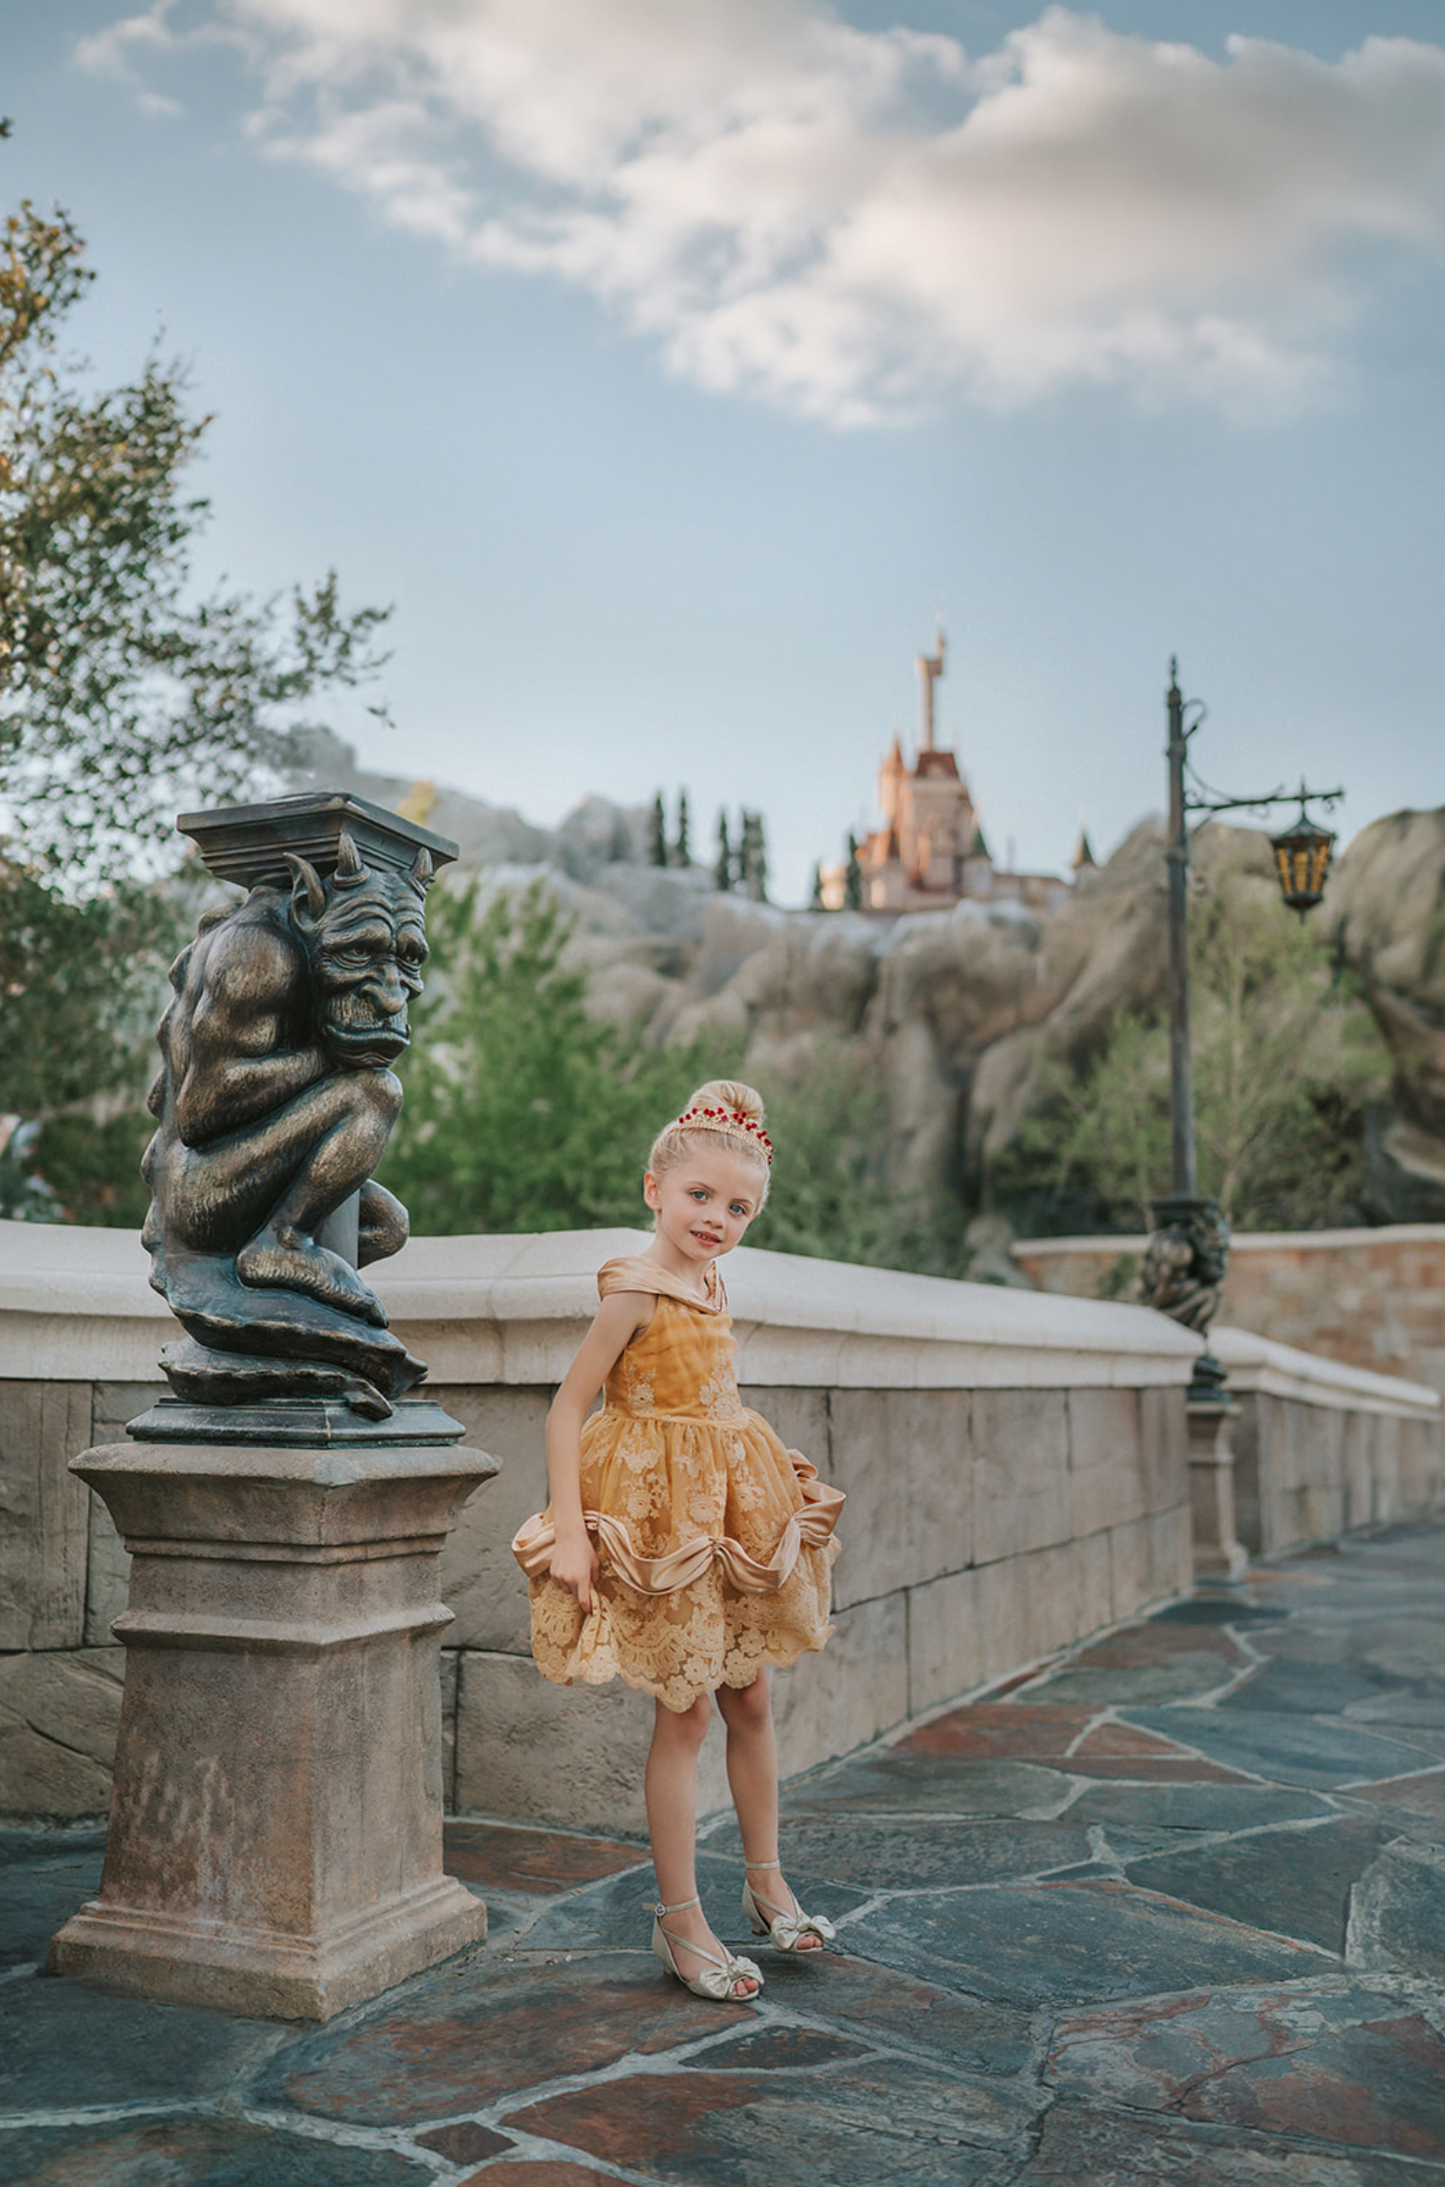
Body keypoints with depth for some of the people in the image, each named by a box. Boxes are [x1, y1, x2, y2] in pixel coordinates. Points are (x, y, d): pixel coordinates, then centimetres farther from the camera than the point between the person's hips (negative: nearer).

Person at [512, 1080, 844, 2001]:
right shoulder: (636, 1287, -15)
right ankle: (680, 1919, 13)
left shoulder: (711, 1284, 8)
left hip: (727, 1509, 8)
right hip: (656, 1512, -8)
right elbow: (567, 1408, -16)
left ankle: (767, 1884, 32)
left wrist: (776, 1472, 19)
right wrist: (569, 1531, -22)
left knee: (751, 1698, 15)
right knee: (686, 1711, -1)